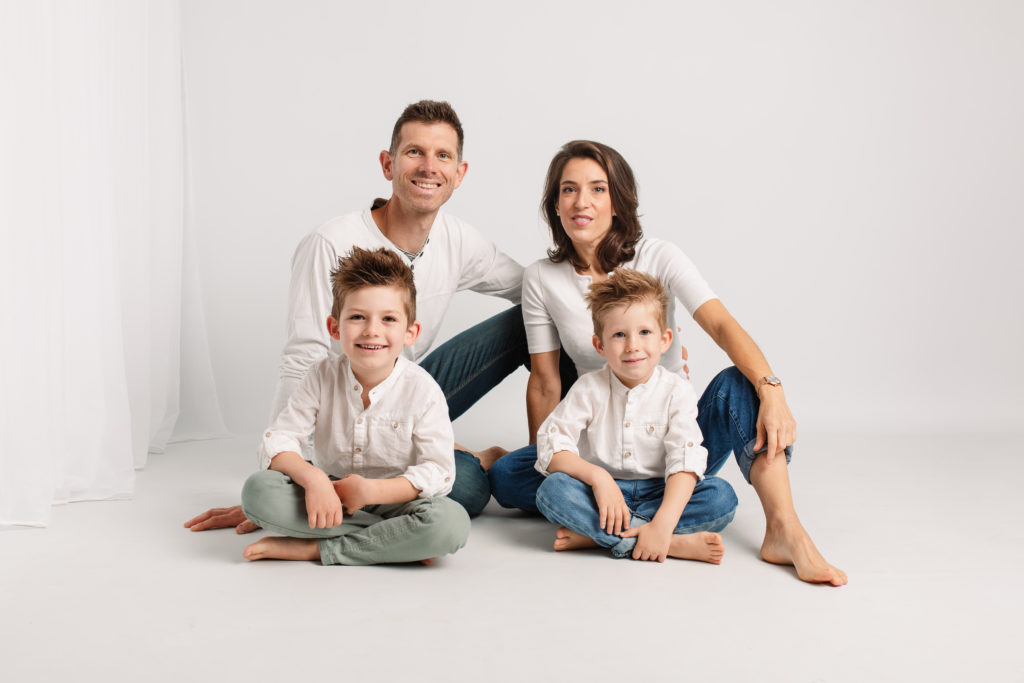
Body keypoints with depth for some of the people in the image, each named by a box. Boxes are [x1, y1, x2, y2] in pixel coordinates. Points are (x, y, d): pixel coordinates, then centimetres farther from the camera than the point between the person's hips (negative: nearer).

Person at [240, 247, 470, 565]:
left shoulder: (422, 390, -13)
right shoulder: (323, 376, -5)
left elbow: (438, 473, -16)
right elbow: (277, 442, -9)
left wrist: (371, 490, -28)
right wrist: (312, 478, -30)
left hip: (392, 501, -2)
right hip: (329, 496, 3)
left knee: (451, 521, -34)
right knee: (258, 490, -25)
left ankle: (315, 548, -22)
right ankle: (398, 542, -21)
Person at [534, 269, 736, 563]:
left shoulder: (677, 392, -6)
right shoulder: (589, 389, -4)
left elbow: (685, 460, -18)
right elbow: (552, 445, -12)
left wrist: (662, 524, -32)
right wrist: (597, 477, -29)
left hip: (657, 493, 0)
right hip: (603, 493, 0)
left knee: (722, 496, -25)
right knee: (552, 490, -30)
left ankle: (596, 533, -28)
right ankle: (677, 544, -33)